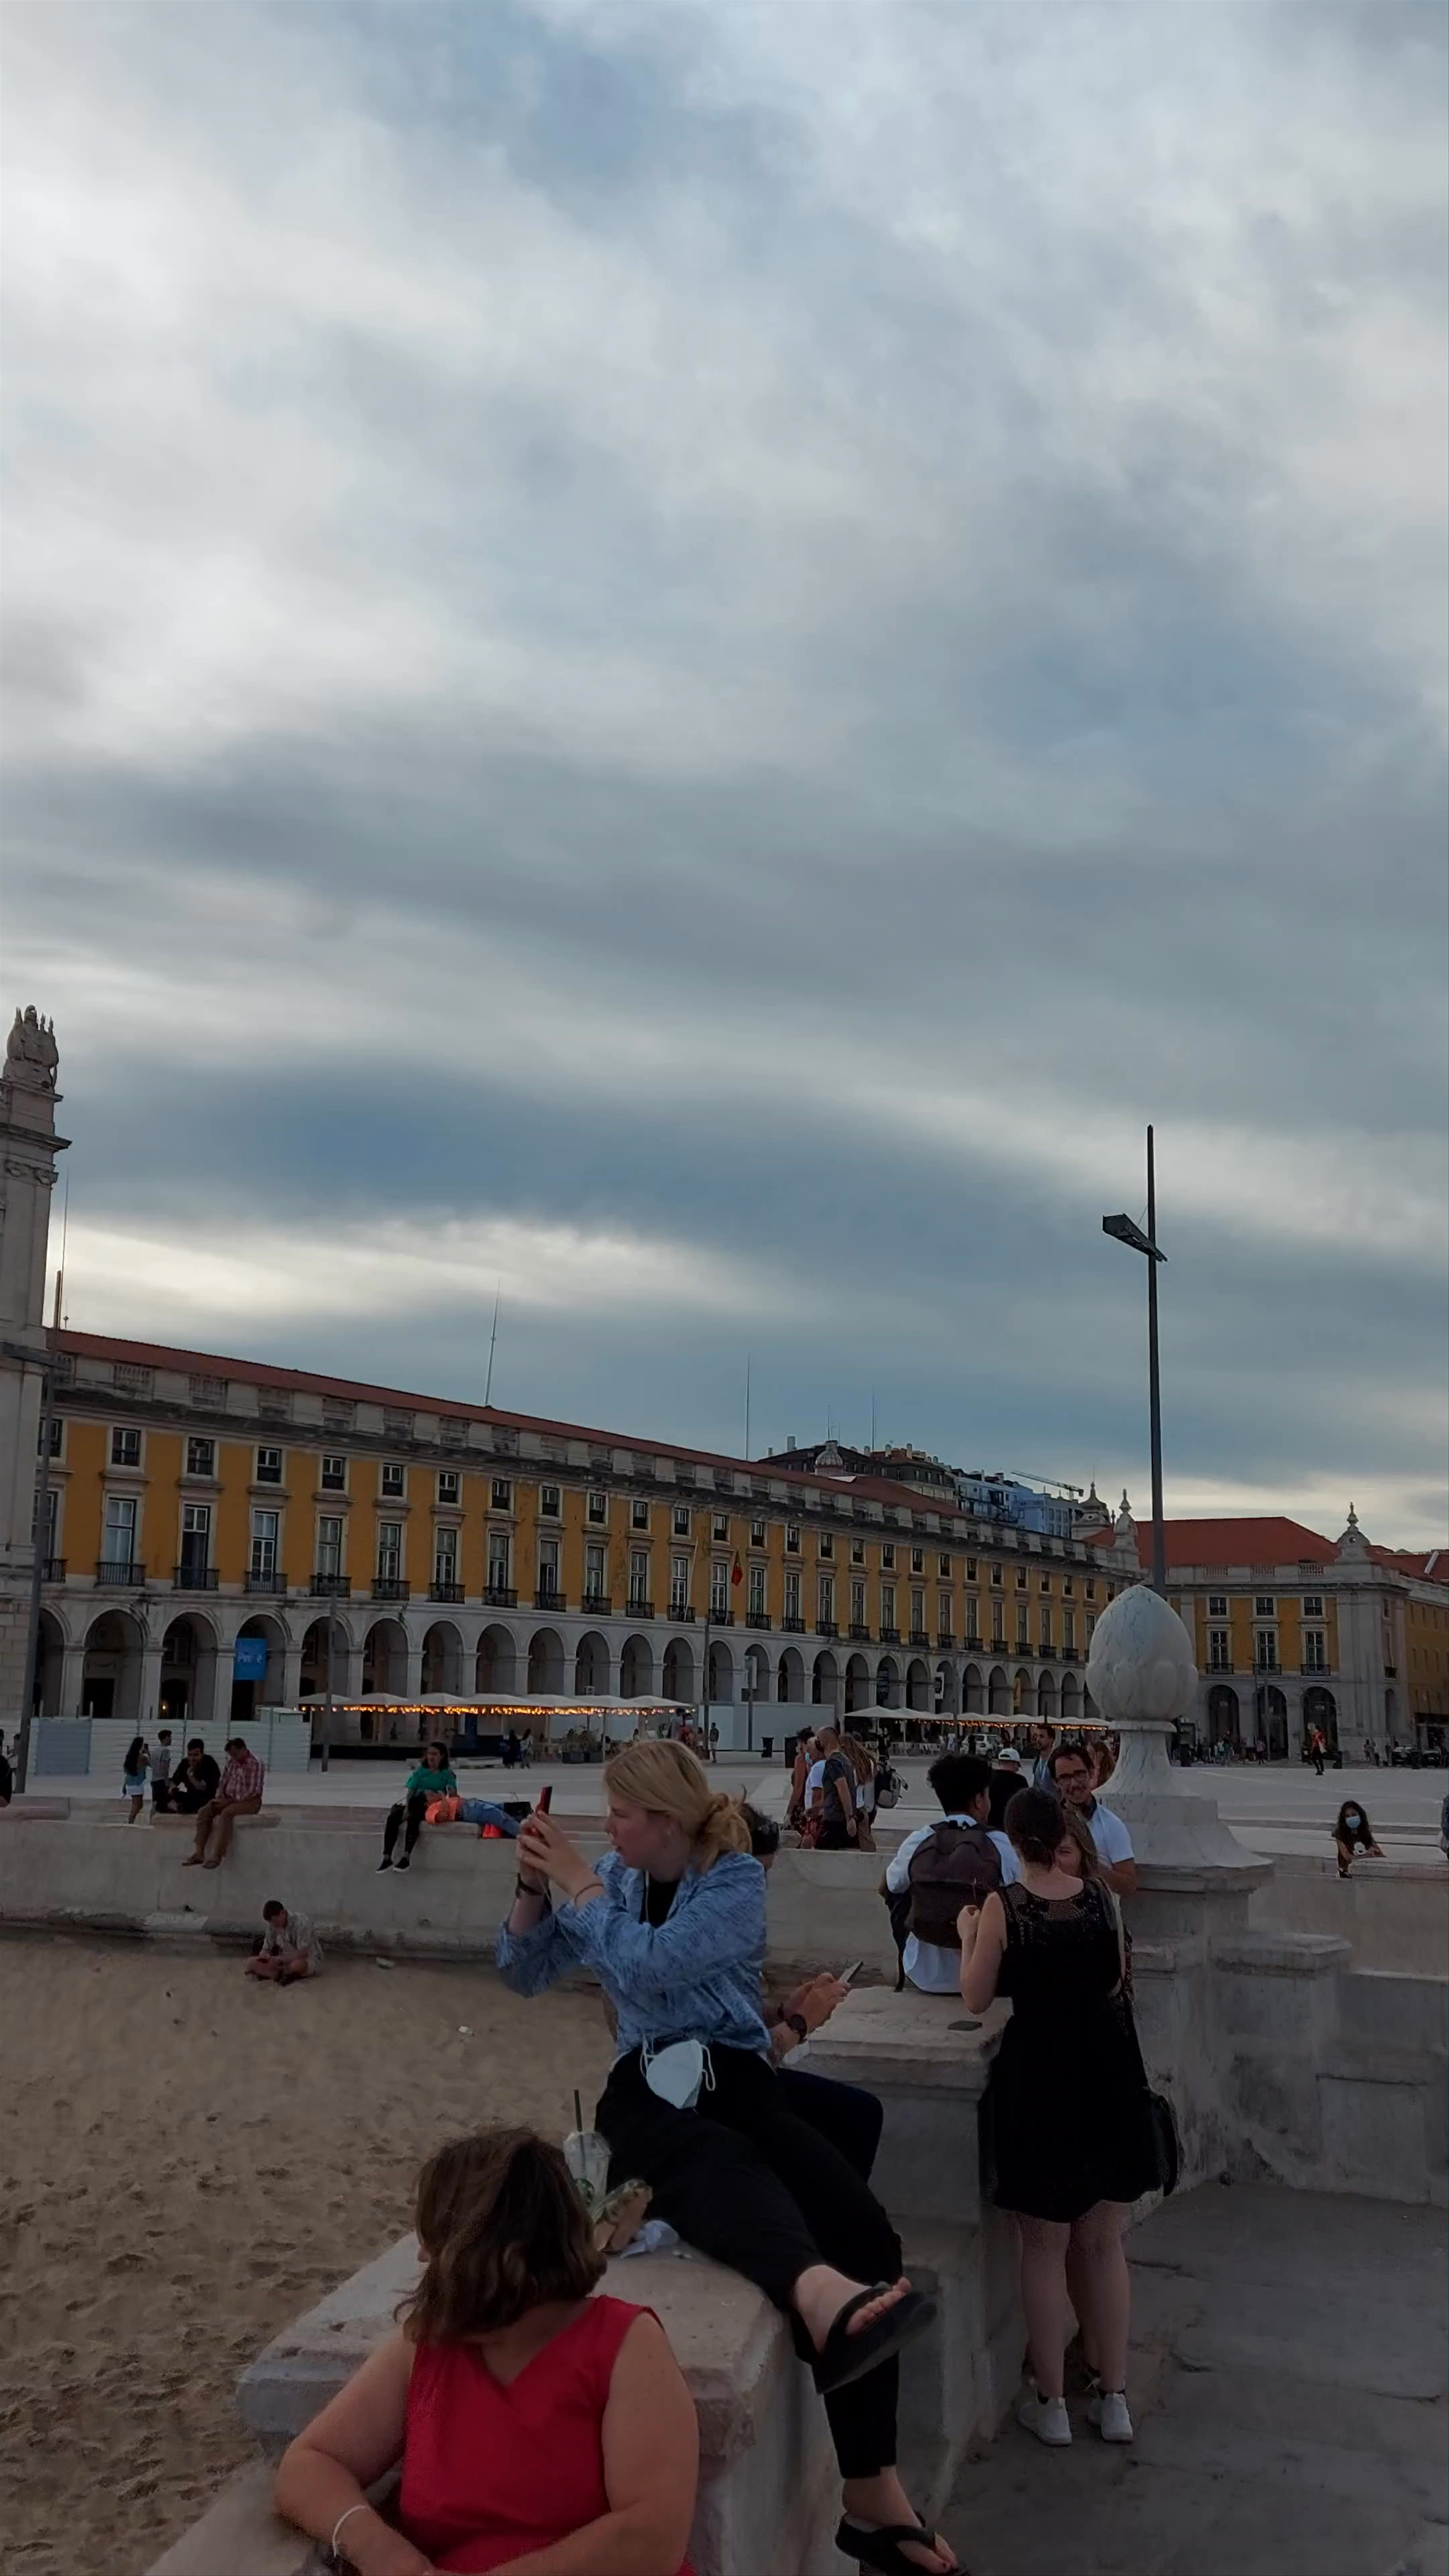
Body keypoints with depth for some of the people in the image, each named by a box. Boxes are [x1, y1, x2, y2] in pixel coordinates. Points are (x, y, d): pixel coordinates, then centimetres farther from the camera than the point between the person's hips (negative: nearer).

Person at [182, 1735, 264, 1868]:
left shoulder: (256, 1765, -13)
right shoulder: (231, 1763, 9)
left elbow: (253, 1793, -19)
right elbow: (223, 1783, 16)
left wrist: (230, 1801, -21)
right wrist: (220, 1798, -4)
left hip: (249, 1802, -7)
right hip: (230, 1800, 7)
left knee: (226, 1813, -35)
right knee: (204, 1811, -13)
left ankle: (216, 1857, -38)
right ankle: (199, 1854, -18)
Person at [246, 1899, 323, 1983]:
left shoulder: (302, 1923, -21)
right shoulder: (273, 1925, -2)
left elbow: (303, 1953, -29)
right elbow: (266, 1949, 1)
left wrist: (279, 1960, -35)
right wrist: (264, 1956, -23)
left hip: (309, 1960, -6)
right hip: (286, 1962, 6)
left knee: (297, 1964, -43)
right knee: (251, 1962, -14)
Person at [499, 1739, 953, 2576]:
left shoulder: (736, 1879, -4)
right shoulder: (616, 1876, 10)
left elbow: (650, 1968, -18)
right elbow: (527, 1975, 14)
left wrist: (580, 1884, -11)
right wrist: (535, 1889, -2)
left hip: (736, 2078, 0)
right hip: (648, 2090, 1)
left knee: (862, 2225, -27)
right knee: (724, 2162, -38)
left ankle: (872, 2490, -23)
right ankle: (820, 2294, -72)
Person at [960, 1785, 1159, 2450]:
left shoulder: (1004, 1907, -14)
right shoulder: (1101, 1897, -4)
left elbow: (976, 1998, -6)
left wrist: (968, 1936, 9)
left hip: (1039, 2079, -3)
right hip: (1109, 2075, 3)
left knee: (1045, 2247, 10)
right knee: (1103, 2244, 16)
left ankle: (1051, 2403, 19)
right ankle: (1114, 2399, 22)